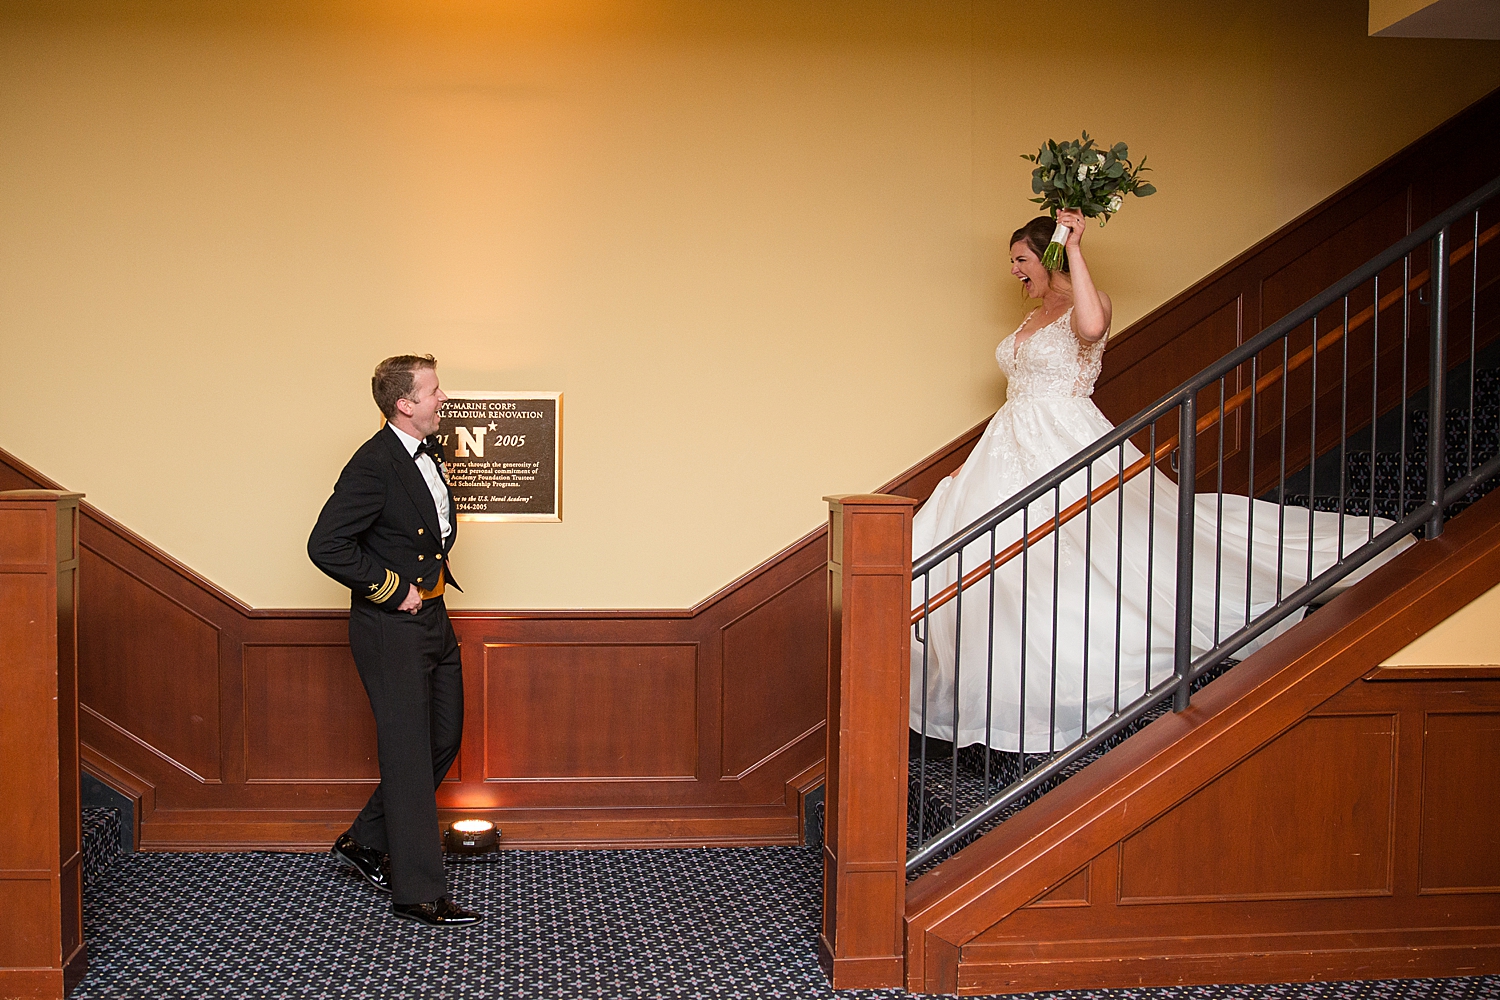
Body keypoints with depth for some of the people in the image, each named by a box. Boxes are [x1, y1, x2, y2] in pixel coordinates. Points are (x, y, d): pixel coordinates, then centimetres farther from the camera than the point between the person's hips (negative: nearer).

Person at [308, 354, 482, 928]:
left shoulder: (430, 452, 9)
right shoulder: (375, 464, -19)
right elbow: (326, 545, -25)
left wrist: (437, 565, 12)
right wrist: (393, 590, -18)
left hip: (432, 617, 9)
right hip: (391, 626, -9)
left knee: (444, 738, 16)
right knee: (409, 756, -3)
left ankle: (365, 843, 30)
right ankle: (418, 894, 5)